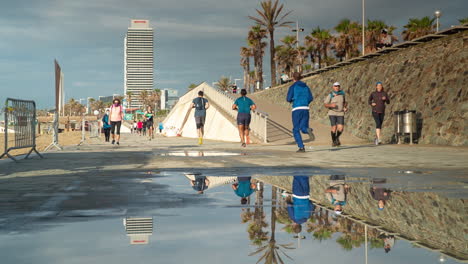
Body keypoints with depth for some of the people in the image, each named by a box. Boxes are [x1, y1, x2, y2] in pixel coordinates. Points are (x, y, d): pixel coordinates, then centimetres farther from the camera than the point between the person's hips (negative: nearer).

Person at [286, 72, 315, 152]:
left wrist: (290, 100, 18)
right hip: (305, 109, 4)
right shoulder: (305, 86, 14)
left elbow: (289, 99, -6)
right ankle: (308, 130, -31)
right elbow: (311, 98, 9)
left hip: (296, 109, -4)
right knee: (303, 128, 8)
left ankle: (301, 147, -4)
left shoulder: (293, 87, -1)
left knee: (296, 130, 8)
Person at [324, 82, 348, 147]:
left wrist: (345, 107, -1)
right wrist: (331, 105, -22)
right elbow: (325, 105, -3)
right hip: (332, 113, -2)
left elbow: (345, 102, 18)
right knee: (334, 128, -11)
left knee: (340, 128, -10)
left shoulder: (342, 94, 3)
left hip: (340, 113, 2)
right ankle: (333, 141, 14)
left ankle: (337, 137, 23)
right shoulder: (330, 95, -6)